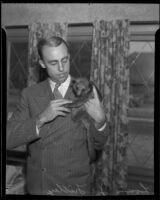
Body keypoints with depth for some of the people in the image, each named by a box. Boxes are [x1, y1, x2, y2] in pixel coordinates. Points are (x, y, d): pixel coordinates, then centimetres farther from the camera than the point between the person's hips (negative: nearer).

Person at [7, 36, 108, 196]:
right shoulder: (29, 94, -4)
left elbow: (99, 142, -3)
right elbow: (8, 139, -11)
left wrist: (99, 120, -24)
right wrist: (41, 118, -24)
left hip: (73, 187, -1)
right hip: (37, 186, 1)